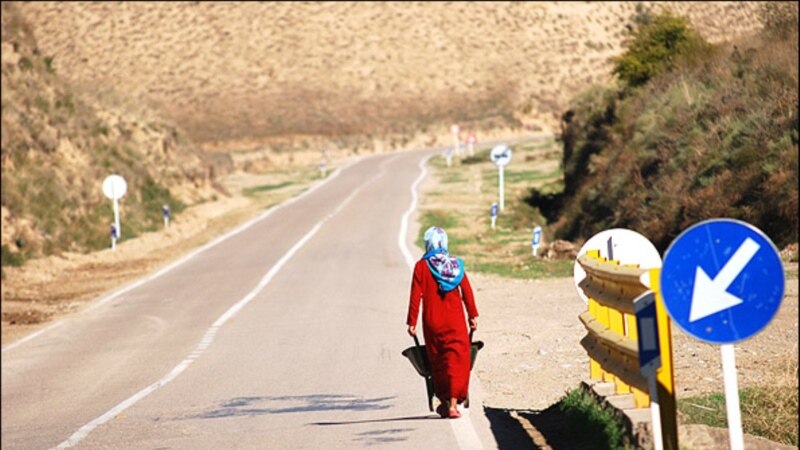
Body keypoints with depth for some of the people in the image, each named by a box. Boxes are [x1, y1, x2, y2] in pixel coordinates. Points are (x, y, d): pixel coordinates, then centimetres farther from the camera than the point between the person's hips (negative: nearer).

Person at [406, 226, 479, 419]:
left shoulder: (422, 266, -6)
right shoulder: (455, 264, 0)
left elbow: (416, 296, -6)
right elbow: (467, 291, 2)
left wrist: (412, 322, -1)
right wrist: (473, 315, 12)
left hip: (432, 322, -1)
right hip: (455, 321, 1)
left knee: (437, 362, 14)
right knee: (456, 361, 3)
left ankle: (444, 401, 22)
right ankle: (453, 404, -6)